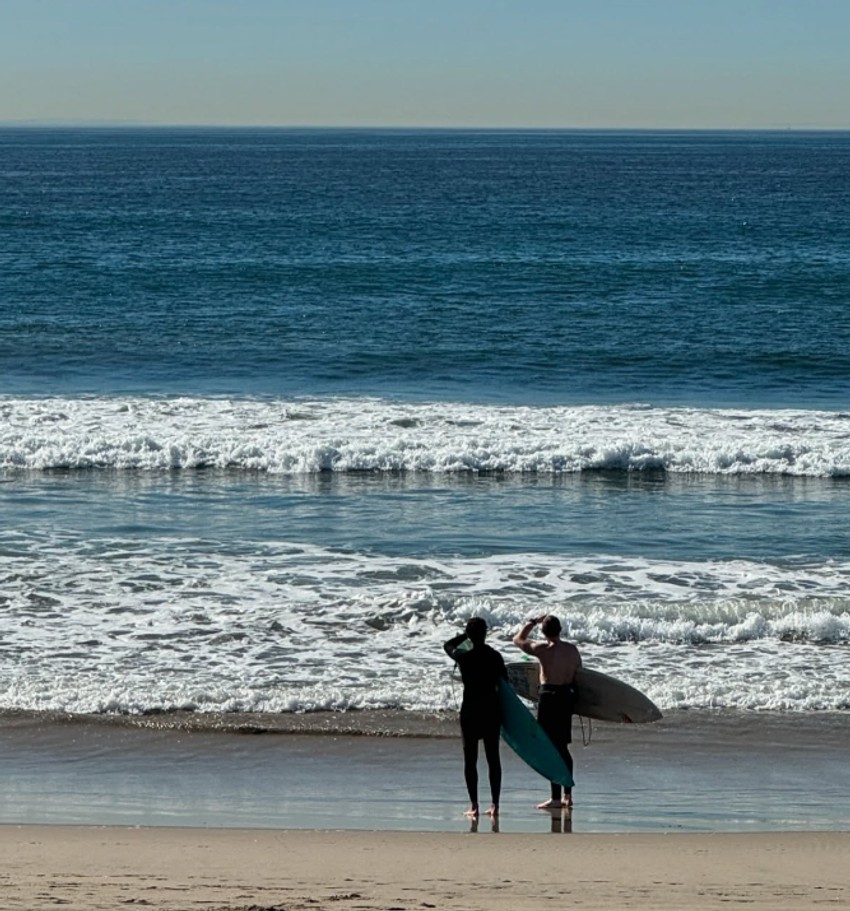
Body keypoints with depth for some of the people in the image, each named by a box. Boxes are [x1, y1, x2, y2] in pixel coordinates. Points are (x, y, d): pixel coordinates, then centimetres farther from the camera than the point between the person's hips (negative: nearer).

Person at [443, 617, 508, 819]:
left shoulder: (464, 657, -10)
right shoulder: (495, 657, -2)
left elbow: (447, 645, 11)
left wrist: (465, 635, 14)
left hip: (471, 709, -3)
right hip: (492, 709, 3)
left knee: (470, 758, 3)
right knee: (493, 757, 8)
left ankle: (474, 805, -1)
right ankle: (495, 804, 6)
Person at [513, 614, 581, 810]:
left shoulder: (542, 649, -13)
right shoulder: (572, 649, 3)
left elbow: (518, 639, 2)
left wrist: (533, 622, 12)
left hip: (549, 696, -6)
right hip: (567, 696, 6)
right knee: (563, 748, 16)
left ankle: (556, 798, -4)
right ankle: (568, 795, 19)